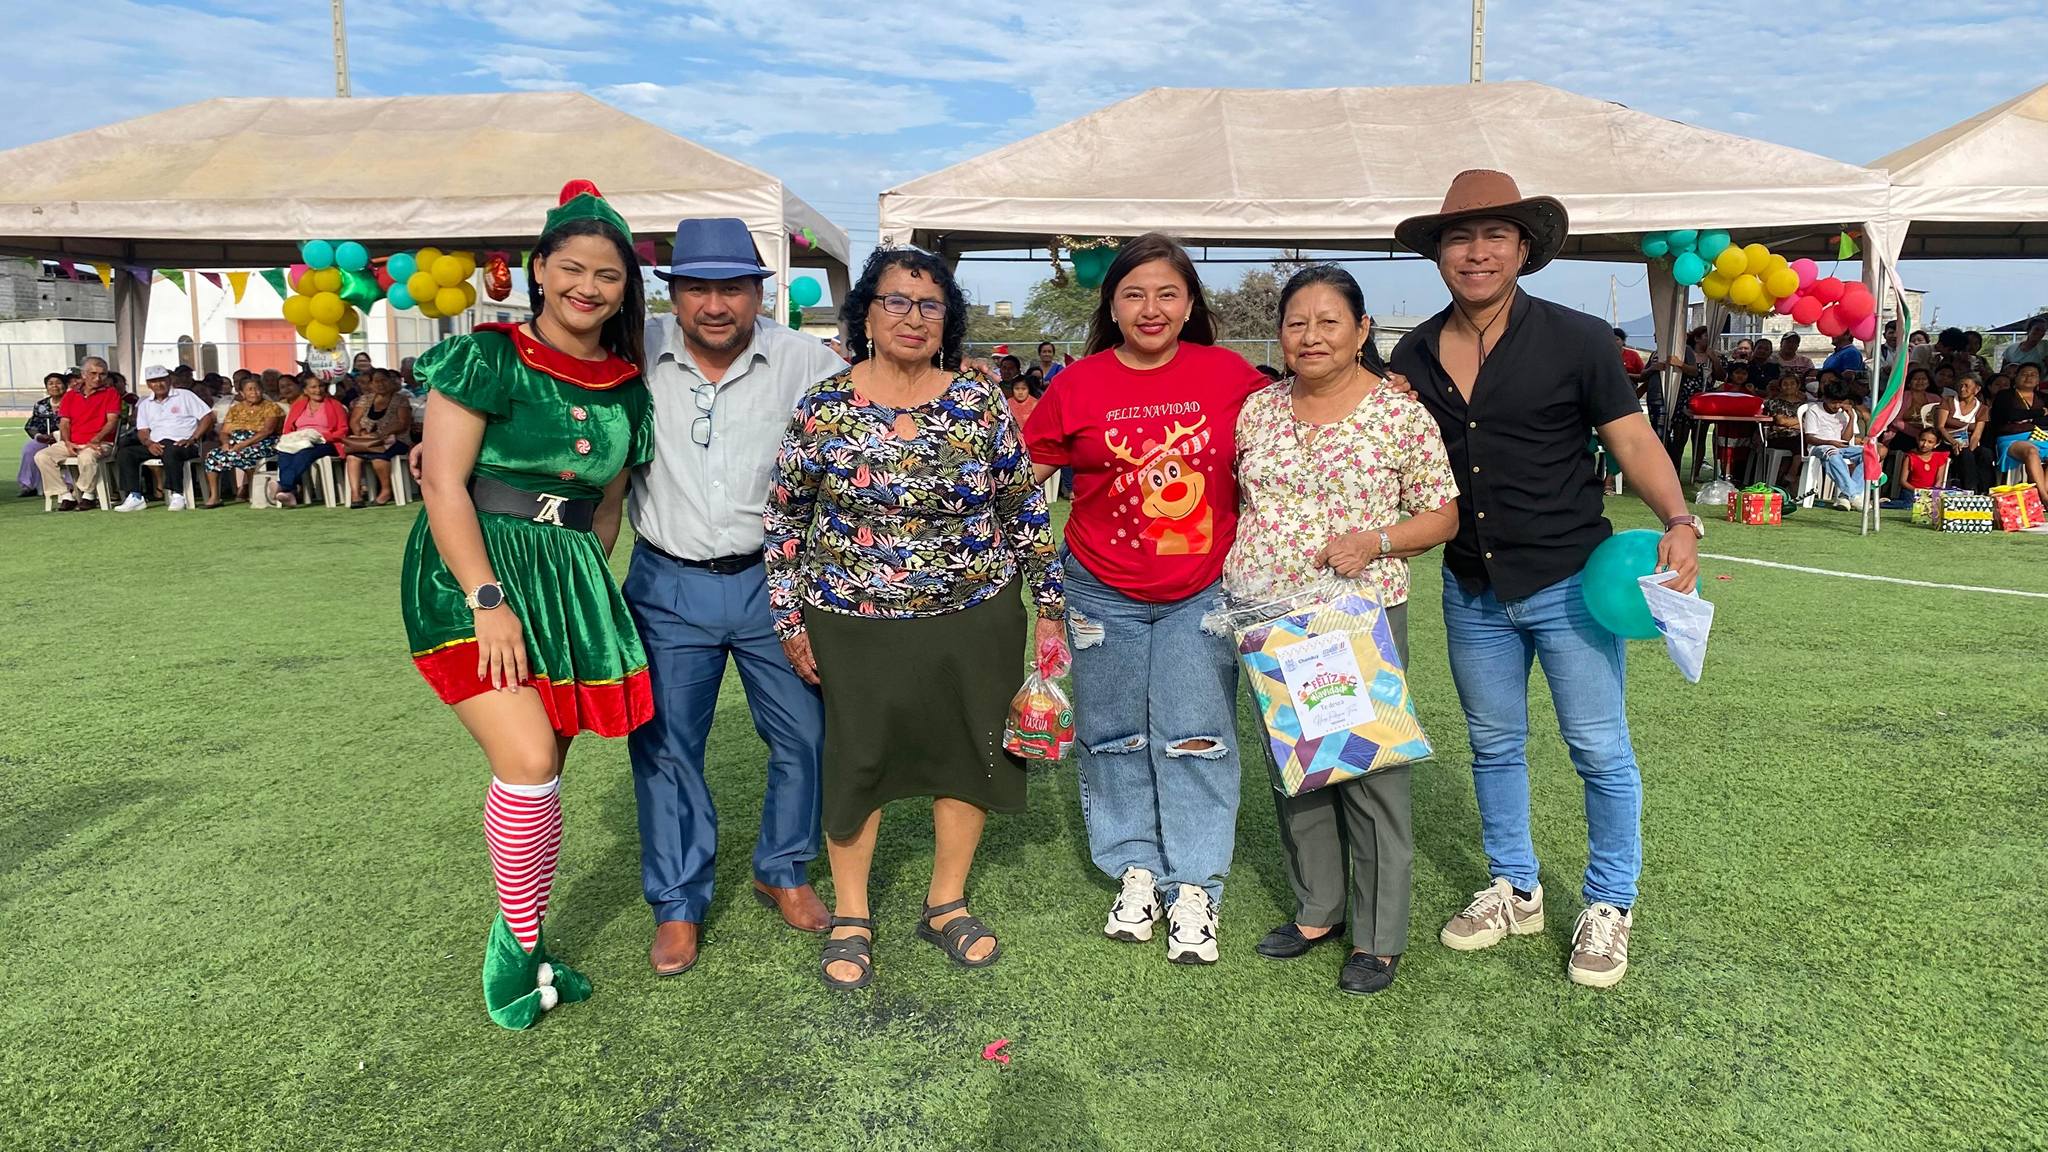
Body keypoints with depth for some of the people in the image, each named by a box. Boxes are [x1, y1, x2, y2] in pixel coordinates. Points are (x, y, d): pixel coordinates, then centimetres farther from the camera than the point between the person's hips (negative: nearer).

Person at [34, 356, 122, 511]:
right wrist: (67, 443, -9)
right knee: (42, 456, -16)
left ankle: (88, 496, -17)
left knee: (87, 457, -38)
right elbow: (64, 423, 11)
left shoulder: (111, 393, 5)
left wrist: (95, 440, -17)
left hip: (100, 444, -5)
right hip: (72, 444, 5)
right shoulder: (70, 396, 17)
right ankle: (66, 496, -14)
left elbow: (112, 421, -5)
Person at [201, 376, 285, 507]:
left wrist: (243, 444, -22)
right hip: (234, 444, 6)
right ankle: (214, 497, -17)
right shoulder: (235, 409, 17)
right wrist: (226, 442, -12)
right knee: (212, 455, -19)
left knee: (239, 455, -35)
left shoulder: (271, 407, 1)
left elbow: (267, 430, -14)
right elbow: (224, 432, 14)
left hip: (261, 444, -6)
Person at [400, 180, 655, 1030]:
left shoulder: (626, 388, 10)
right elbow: (443, 484, -11)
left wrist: (584, 592, 15)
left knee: (544, 773, 8)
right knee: (529, 761, -16)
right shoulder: (487, 358, -6)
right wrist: (489, 599, -17)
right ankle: (516, 939, 5)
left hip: (569, 580, 5)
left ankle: (524, 940, 24)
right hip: (470, 574, -5)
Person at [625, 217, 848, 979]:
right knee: (664, 745, 7)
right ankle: (678, 903, 24)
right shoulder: (638, 354, -3)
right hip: (668, 587, 0)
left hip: (772, 580, 0)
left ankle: (783, 872, 32)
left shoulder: (801, 360, -5)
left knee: (805, 731, 8)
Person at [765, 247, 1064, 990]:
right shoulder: (824, 409, -4)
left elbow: (1025, 507, 4)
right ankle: (850, 917, 27)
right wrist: (789, 616, 1)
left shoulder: (980, 404, -2)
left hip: (973, 620, 2)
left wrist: (1049, 601, 4)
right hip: (854, 624, -1)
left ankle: (946, 904, 31)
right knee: (856, 760, 9)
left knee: (968, 753, 11)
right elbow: (785, 516, 3)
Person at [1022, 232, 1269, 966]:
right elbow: (1024, 479, 3)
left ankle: (1194, 888, 13)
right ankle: (1136, 873, 27)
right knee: (1114, 736, 11)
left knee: (1195, 737, 1)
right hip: (1104, 593, 1)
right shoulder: (1078, 386, -5)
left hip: (1203, 593, -1)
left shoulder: (1229, 375, -4)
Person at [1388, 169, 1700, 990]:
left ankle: (1610, 906, 23)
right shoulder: (1414, 357, 3)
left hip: (1570, 582, -4)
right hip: (1472, 590, 4)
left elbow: (1632, 439, -8)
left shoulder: (1574, 340, -8)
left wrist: (1678, 521, -23)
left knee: (1600, 749, 5)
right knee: (1493, 745, 16)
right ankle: (1514, 890, 34)